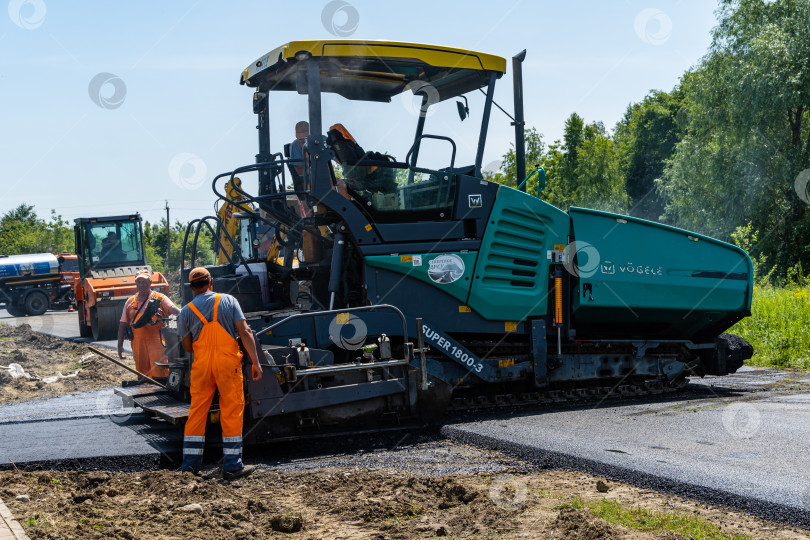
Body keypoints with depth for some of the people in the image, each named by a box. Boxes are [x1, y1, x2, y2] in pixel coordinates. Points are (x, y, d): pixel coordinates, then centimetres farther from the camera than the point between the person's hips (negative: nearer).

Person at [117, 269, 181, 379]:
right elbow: (123, 325, 18)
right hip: (138, 344, 4)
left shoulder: (159, 298, 5)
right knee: (142, 375, 7)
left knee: (159, 374, -12)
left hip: (156, 342, -4)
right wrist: (120, 345, 11)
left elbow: (172, 309, -13)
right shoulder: (130, 302, 16)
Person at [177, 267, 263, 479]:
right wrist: (255, 362, -4)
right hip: (228, 362, -2)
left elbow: (187, 346, 9)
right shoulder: (228, 301, 1)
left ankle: (190, 465, 10)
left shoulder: (186, 311, 4)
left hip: (201, 365, 2)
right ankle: (232, 465, 3)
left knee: (197, 412, 9)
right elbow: (245, 332, -6)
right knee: (232, 411, 3)